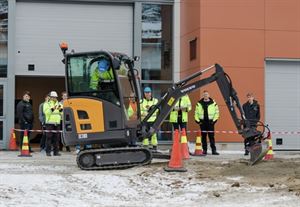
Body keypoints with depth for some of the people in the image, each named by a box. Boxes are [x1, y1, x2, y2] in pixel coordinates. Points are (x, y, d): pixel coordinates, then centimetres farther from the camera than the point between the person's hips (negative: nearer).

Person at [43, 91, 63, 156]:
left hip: (57, 123, 4)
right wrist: (52, 109, -23)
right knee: (49, 137, -7)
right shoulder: (47, 104, 5)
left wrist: (61, 109, -10)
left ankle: (56, 151, 7)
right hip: (49, 122, -4)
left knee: (56, 138, 2)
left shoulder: (59, 104, 18)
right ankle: (48, 151, -4)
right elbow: (46, 112, -12)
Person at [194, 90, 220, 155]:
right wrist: (197, 120, 2)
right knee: (203, 136, 4)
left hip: (210, 122, -2)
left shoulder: (213, 103, 3)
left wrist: (214, 120, -2)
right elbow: (196, 112, 12)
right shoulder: (199, 104, 8)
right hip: (202, 122, 2)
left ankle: (214, 150, -3)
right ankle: (204, 150, 10)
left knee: (211, 136, -4)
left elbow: (217, 112, 6)